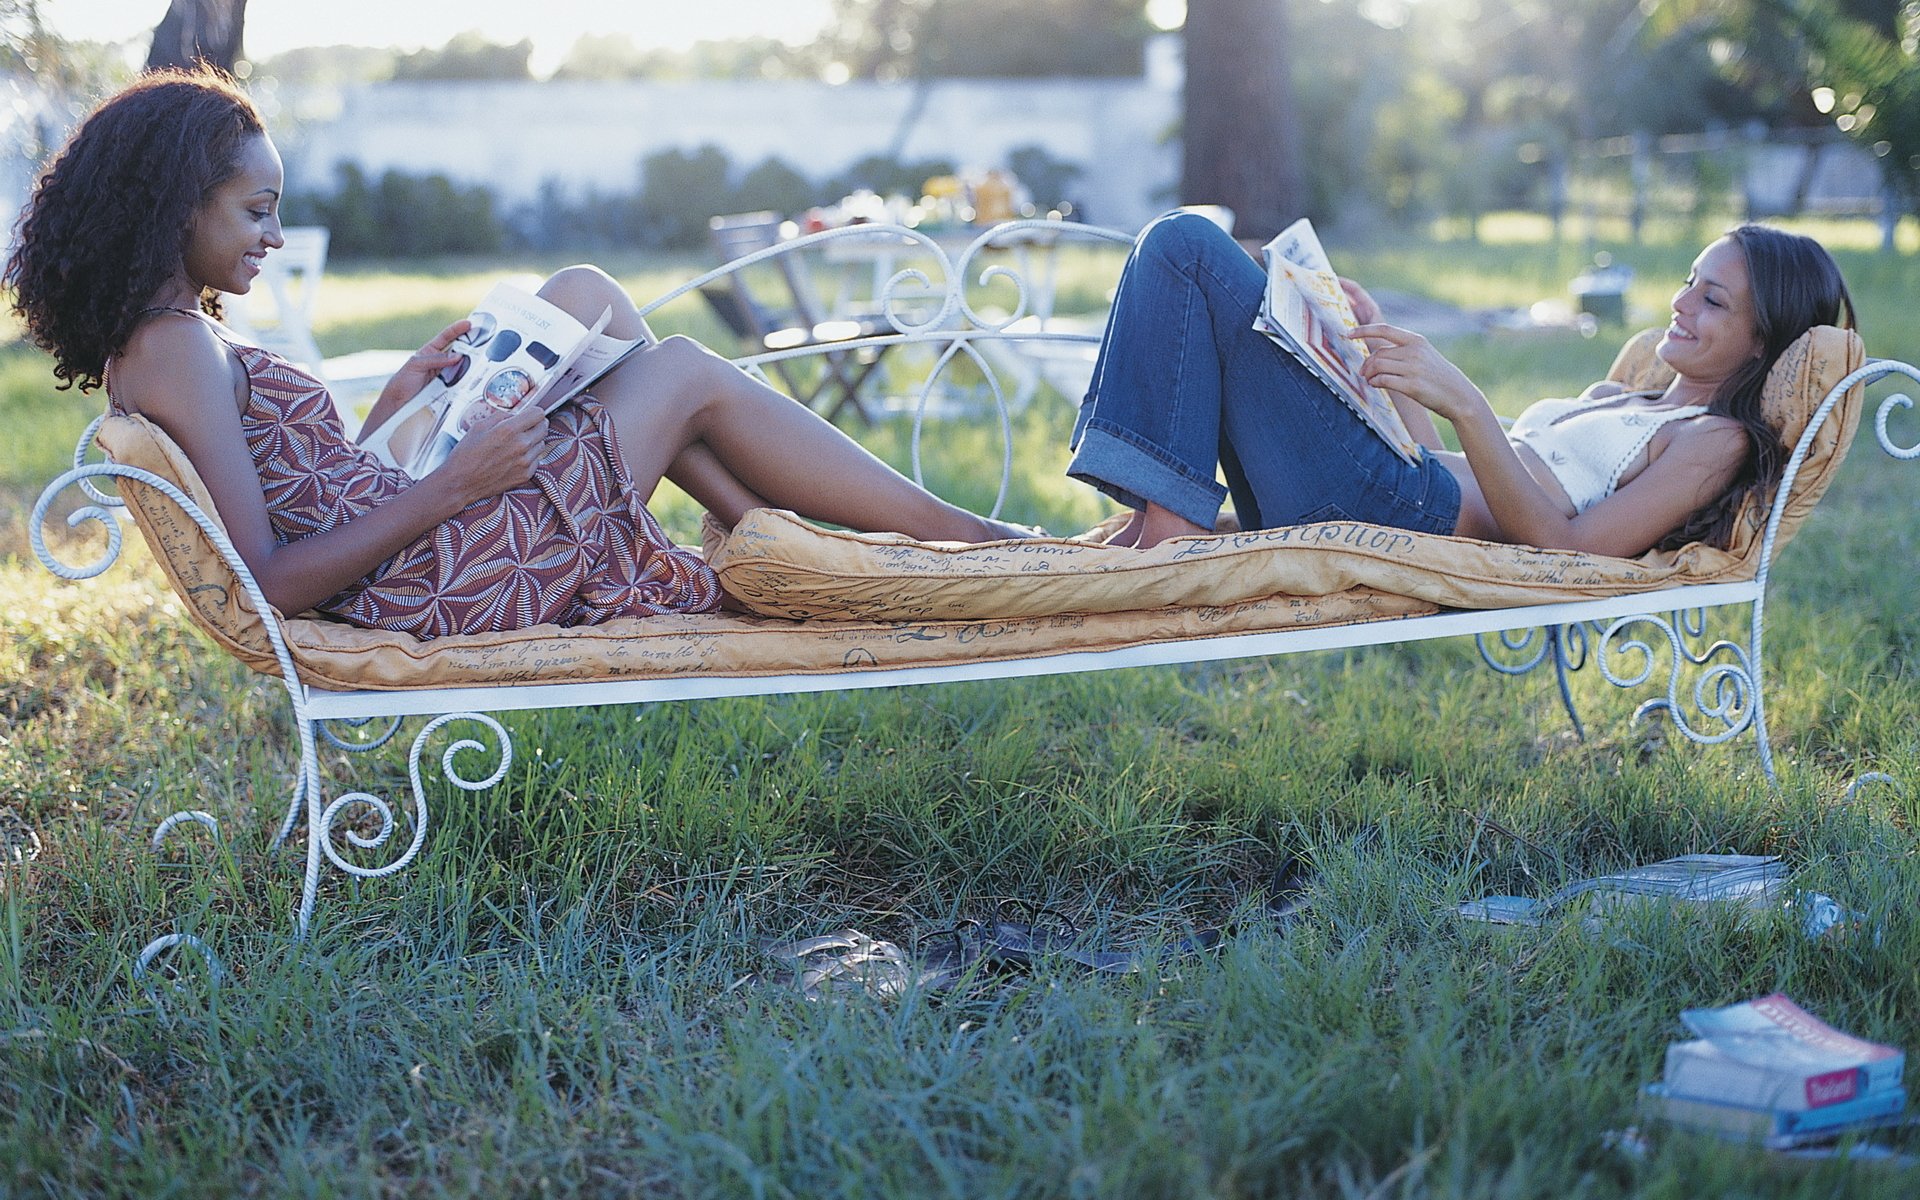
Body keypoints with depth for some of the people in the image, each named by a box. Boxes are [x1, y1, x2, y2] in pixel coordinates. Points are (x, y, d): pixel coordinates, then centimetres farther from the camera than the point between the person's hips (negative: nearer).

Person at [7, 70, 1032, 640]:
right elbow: (266, 583, -25)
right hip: (440, 586, -10)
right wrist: (453, 487, -25)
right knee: (689, 375, 1)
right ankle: (974, 541, 9)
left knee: (585, 295, 13)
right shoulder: (179, 346, -18)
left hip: (412, 542, 10)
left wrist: (404, 392, 10)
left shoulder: (152, 339, 13)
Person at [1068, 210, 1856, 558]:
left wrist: (1462, 402, -21)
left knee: (1188, 245, -11)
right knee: (1177, 244, 10)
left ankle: (1169, 517, -16)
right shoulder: (1616, 399, 30)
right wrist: (1383, 346, 17)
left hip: (1403, 516, -9)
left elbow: (1568, 545, -14)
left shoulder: (1719, 440, 1)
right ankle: (1156, 509, -6)